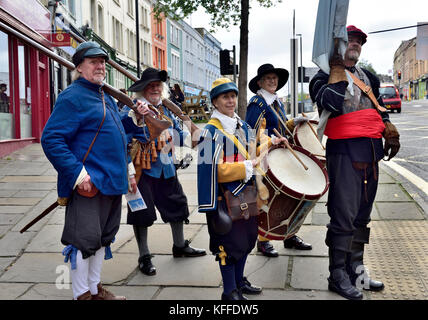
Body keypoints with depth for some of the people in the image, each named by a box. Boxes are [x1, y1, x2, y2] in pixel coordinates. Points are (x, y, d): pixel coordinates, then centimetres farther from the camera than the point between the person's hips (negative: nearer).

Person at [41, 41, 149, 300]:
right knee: (85, 239, -3)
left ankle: (95, 289, 32)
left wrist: (134, 118, 11)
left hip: (112, 182, 10)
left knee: (103, 237, 17)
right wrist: (77, 174, -25)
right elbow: (51, 139, -19)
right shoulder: (72, 97, -12)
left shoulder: (106, 98, 17)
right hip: (88, 184, -9)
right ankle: (82, 295, 13)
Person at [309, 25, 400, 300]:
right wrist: (337, 70, -12)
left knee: (362, 215, 12)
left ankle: (355, 270, 23)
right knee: (344, 215, -7)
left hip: (371, 152, 7)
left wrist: (391, 134, 16)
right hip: (344, 151, -7)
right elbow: (330, 103, -20)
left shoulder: (368, 77, 21)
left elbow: (380, 107, 27)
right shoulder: (323, 77, 0)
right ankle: (338, 275, 4)